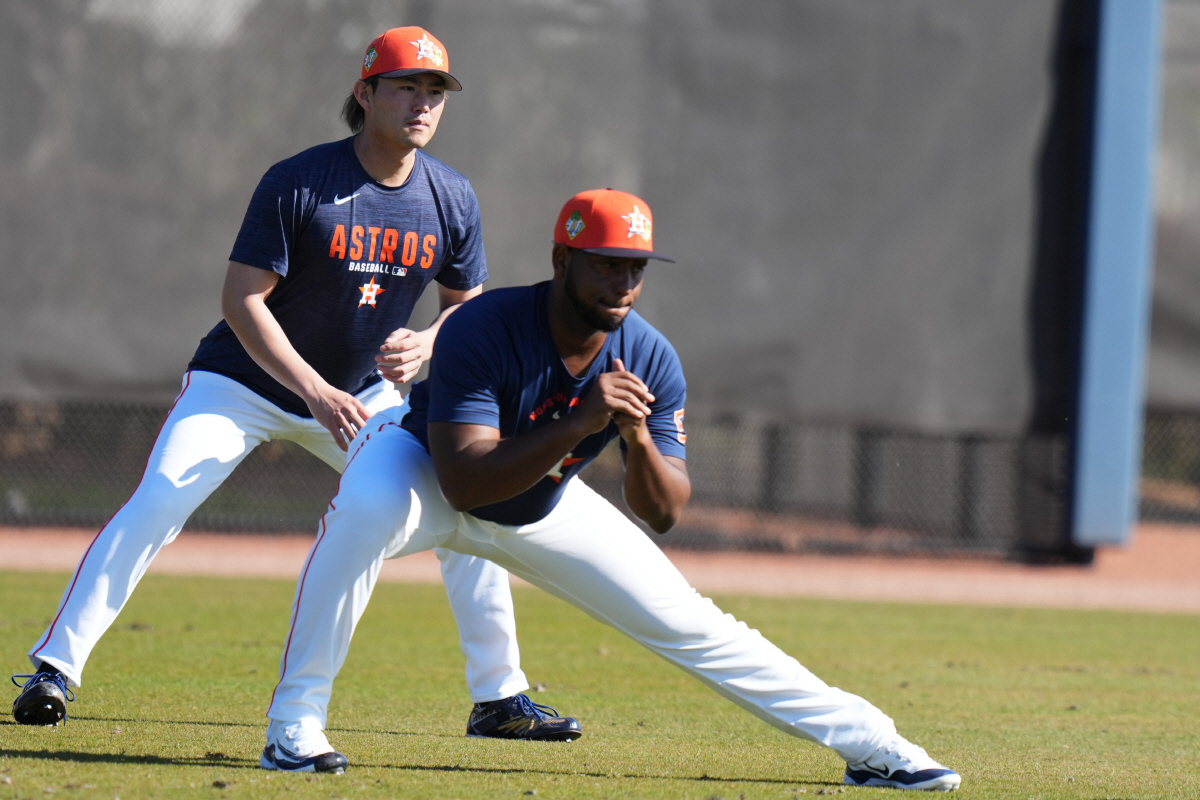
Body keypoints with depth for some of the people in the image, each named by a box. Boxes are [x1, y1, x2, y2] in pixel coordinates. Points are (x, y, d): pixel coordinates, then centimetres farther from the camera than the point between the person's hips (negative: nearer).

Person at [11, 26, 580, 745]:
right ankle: (55, 668, -17)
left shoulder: (452, 199, -7)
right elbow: (242, 300, -21)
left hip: (361, 396, 5)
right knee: (155, 507, -22)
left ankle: (501, 697, 9)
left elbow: (469, 306, 6)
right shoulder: (298, 185, -22)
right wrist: (317, 394, -29)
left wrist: (425, 346, -17)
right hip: (245, 383, -5)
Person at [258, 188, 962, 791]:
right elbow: (463, 484, -41)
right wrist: (577, 425, -50)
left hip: (543, 508, 4)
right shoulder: (483, 330, -34)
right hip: (424, 466, -4)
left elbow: (665, 513, -17)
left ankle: (866, 741, 13)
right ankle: (294, 726, -31)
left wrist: (640, 439, -38)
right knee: (364, 510, -39)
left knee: (685, 620, 1)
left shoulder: (652, 360, -19)